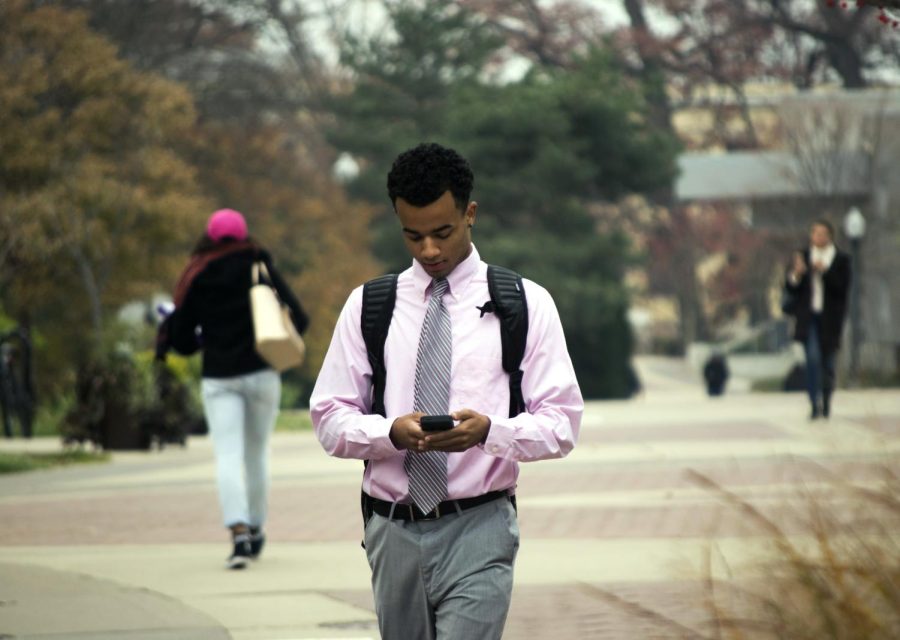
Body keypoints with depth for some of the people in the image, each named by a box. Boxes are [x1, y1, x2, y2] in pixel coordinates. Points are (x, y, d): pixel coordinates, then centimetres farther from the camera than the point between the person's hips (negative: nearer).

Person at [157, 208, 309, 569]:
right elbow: (298, 319, -2)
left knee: (228, 457, -8)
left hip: (219, 379, -1)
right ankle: (256, 531, 23)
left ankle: (239, 533, -26)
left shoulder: (195, 279, 3)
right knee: (256, 454, 15)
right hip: (261, 373, 1)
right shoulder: (260, 269, 3)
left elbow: (182, 341, 4)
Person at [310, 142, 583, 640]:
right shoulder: (368, 305, 8)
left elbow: (561, 424, -2)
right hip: (393, 530, 3)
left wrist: (489, 430, -22)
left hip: (478, 529, -3)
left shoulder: (525, 304, 2)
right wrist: (391, 432, -17)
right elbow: (330, 419, 4)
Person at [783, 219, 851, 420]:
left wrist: (824, 271, -20)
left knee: (827, 363, 8)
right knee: (813, 358, -16)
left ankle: (826, 403, 26)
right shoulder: (803, 256, 5)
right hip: (808, 316, 0)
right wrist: (796, 273, -16)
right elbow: (790, 288, 4)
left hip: (829, 318, 0)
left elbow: (842, 288, -10)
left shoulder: (841, 260, 1)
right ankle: (815, 404, -16)